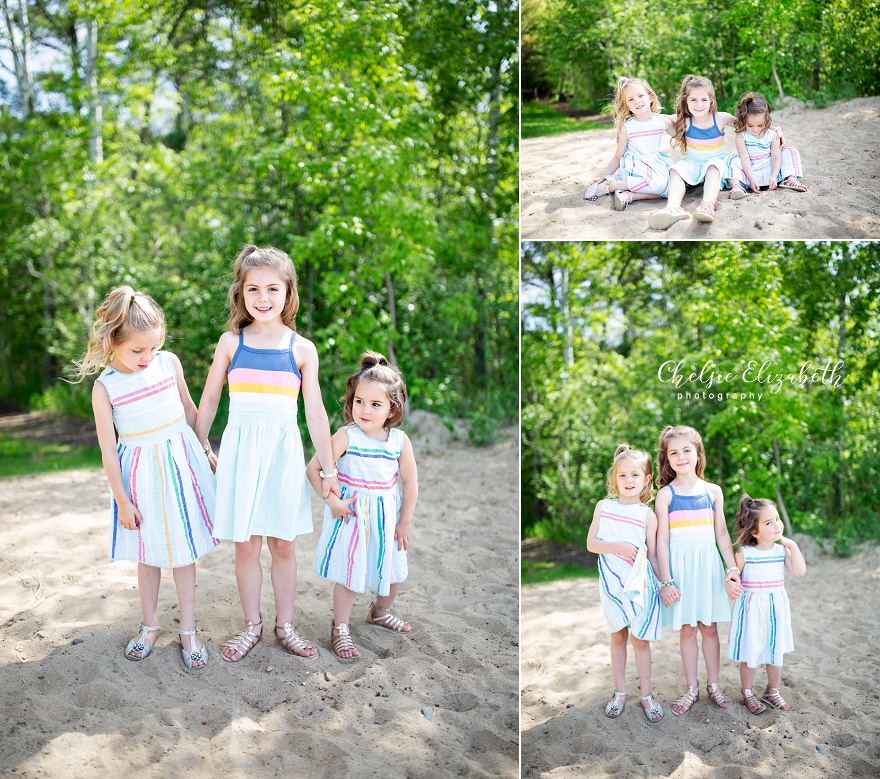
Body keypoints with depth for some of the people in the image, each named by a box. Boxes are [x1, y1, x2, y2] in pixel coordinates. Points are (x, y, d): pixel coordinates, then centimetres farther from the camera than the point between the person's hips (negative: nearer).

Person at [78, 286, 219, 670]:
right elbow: (108, 448, -8)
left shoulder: (169, 363, -6)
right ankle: (150, 624, 29)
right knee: (149, 551, 12)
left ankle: (188, 629, 17)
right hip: (140, 473, -1)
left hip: (180, 463, 1)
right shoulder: (105, 386, -11)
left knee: (182, 546, 7)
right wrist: (122, 500, -7)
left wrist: (205, 451, 17)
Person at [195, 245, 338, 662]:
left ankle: (284, 624, 22)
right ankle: (252, 625, 20)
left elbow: (315, 413, 4)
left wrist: (329, 468, 4)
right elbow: (209, 398, 11)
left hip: (283, 451, 0)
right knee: (246, 545, 5)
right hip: (240, 450, 0)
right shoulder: (231, 342, 2)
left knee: (283, 545, 7)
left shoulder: (301, 349, 2)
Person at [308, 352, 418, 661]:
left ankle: (380, 613, 45)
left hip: (386, 516, 4)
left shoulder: (400, 441, -9)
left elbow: (410, 484, 0)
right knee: (350, 572, 2)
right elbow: (313, 468, -14)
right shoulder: (345, 437, -18)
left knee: (393, 571, 17)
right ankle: (340, 628, 20)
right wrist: (332, 501, -17)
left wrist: (405, 522, 3)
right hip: (351, 514, -4)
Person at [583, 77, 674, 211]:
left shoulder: (663, 122, 0)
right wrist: (603, 176, -1)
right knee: (658, 183, -34)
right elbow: (618, 157, 1)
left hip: (655, 165, 4)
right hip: (632, 167, -4)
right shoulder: (626, 127, -6)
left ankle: (628, 195, -29)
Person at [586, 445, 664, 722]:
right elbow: (591, 543, -1)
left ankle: (646, 694, 17)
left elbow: (652, 554, 2)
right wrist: (616, 547, -17)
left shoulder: (647, 515, -2)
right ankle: (619, 692, 23)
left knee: (639, 638, 5)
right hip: (612, 582, 2)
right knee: (617, 636, 12)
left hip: (640, 582, -1)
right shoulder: (604, 507, 2)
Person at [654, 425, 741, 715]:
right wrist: (666, 581, -9)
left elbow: (721, 533, 8)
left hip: (708, 564, 2)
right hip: (680, 566, -2)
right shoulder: (665, 495, -3)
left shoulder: (712, 491, 4)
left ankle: (714, 685, 21)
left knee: (709, 626, 8)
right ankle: (692, 689, 16)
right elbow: (662, 540, -5)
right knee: (687, 629, 5)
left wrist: (732, 566, 0)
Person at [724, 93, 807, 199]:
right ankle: (736, 185, -47)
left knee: (790, 151, -6)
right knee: (731, 160, -25)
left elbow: (776, 158, -7)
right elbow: (744, 159, -16)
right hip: (750, 173, -2)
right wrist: (751, 179, -28)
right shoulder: (741, 136, -7)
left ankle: (791, 179, -19)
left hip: (770, 172, 2)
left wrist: (773, 177, -24)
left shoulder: (772, 135, -1)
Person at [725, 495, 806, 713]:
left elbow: (800, 571, -14)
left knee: (776, 652, 15)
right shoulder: (744, 554, -12)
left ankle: (773, 691, 35)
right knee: (749, 654, 5)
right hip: (751, 608, -3)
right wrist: (729, 585, -27)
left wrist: (792, 545, -15)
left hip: (775, 608, 3)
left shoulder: (782, 550, -4)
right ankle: (747, 693, 25)